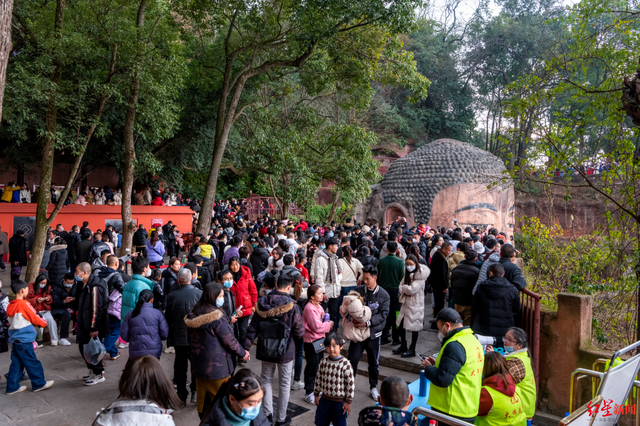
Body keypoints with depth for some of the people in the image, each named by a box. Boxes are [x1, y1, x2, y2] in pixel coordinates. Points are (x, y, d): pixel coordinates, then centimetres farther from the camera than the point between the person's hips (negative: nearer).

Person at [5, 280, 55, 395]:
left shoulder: (10, 305, 7)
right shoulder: (24, 304, -17)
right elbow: (35, 318, -9)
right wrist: (44, 323, 10)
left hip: (14, 339, 8)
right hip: (24, 339, -8)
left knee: (16, 364, 15)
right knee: (32, 363, 3)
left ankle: (12, 387, 20)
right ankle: (39, 384, 13)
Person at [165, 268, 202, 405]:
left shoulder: (172, 296, -9)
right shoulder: (200, 294, -11)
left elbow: (167, 318, -1)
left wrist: (170, 338, 13)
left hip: (179, 337, 1)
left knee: (180, 367, 12)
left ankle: (182, 396, 18)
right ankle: (195, 392, 14)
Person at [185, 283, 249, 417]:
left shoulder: (193, 314, 4)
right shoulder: (216, 316, -21)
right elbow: (229, 339, -17)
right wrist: (242, 353, -1)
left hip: (198, 365, 8)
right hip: (216, 365, -8)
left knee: (203, 400, 16)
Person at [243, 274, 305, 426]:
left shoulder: (262, 303, -6)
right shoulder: (291, 306, -17)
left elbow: (253, 327, -4)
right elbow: (299, 332, -13)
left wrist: (246, 346, 2)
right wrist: (302, 333, 9)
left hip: (265, 350, 3)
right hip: (285, 351, -3)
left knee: (266, 380, 22)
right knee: (284, 385, 13)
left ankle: (268, 413, 23)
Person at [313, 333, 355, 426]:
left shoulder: (345, 364, -19)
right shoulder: (323, 361, -7)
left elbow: (351, 384, -14)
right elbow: (318, 379, 5)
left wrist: (348, 402, -10)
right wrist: (316, 395, 8)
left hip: (339, 402, -4)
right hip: (324, 399, 4)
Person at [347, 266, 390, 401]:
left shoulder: (383, 295, -5)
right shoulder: (358, 291, -1)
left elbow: (383, 314, -11)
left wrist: (367, 323, -22)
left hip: (374, 333, 0)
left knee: (373, 362, 13)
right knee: (353, 359, 1)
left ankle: (373, 387, 31)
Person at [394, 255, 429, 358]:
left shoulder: (420, 276, -16)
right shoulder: (408, 274, 11)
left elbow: (411, 289, -23)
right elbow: (401, 285, 8)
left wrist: (402, 288, -6)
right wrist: (403, 289, -14)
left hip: (415, 305, -8)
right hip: (406, 303, 8)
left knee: (414, 328, 3)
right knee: (400, 325, 12)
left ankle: (412, 350, 16)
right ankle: (403, 346, 29)